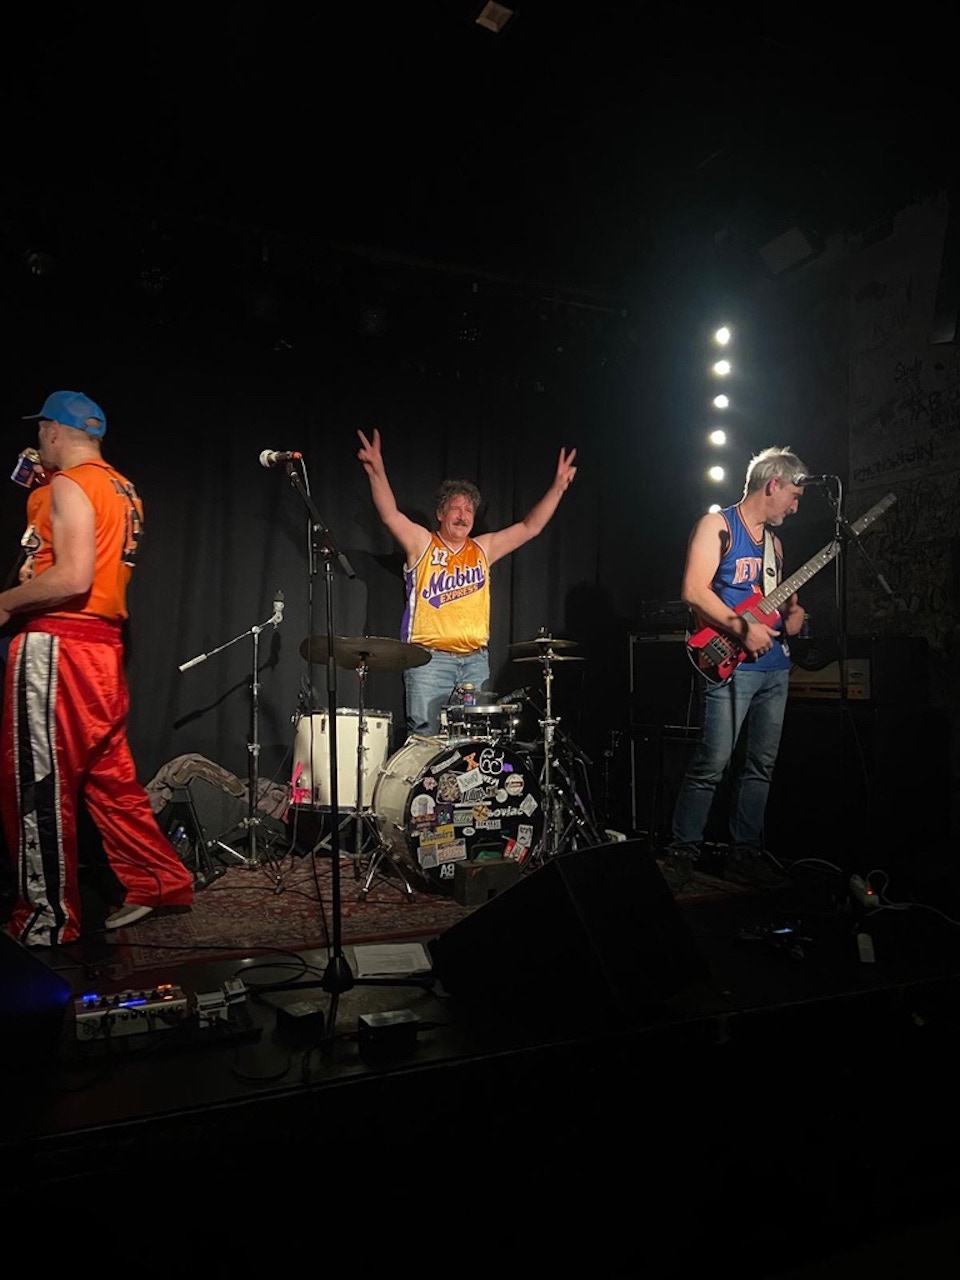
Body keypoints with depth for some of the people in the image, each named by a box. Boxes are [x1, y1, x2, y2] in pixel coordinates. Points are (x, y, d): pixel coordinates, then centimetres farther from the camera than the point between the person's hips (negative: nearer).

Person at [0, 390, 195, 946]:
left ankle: (47, 920, 8)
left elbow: (73, 577, -21)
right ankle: (158, 879, 19)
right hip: (102, 644, 9)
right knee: (109, 774, 14)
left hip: (56, 645, -9)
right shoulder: (123, 490, 17)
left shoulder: (70, 485, -10)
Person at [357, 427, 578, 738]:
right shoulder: (422, 544, 3)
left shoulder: (483, 549, 14)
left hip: (476, 660, 4)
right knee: (424, 740, -6)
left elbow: (530, 528, 14)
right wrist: (377, 471, -28)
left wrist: (558, 487, 6)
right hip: (429, 659, -4)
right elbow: (390, 515, -13)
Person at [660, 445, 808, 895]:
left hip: (775, 666, 8)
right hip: (730, 664, -8)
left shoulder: (773, 541, 21)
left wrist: (792, 614, 8)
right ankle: (681, 852, 2)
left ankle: (744, 853, 19)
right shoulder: (717, 524, -2)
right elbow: (693, 591, -14)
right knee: (712, 763, -9)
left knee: (761, 766, 10)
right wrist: (742, 628, -17)